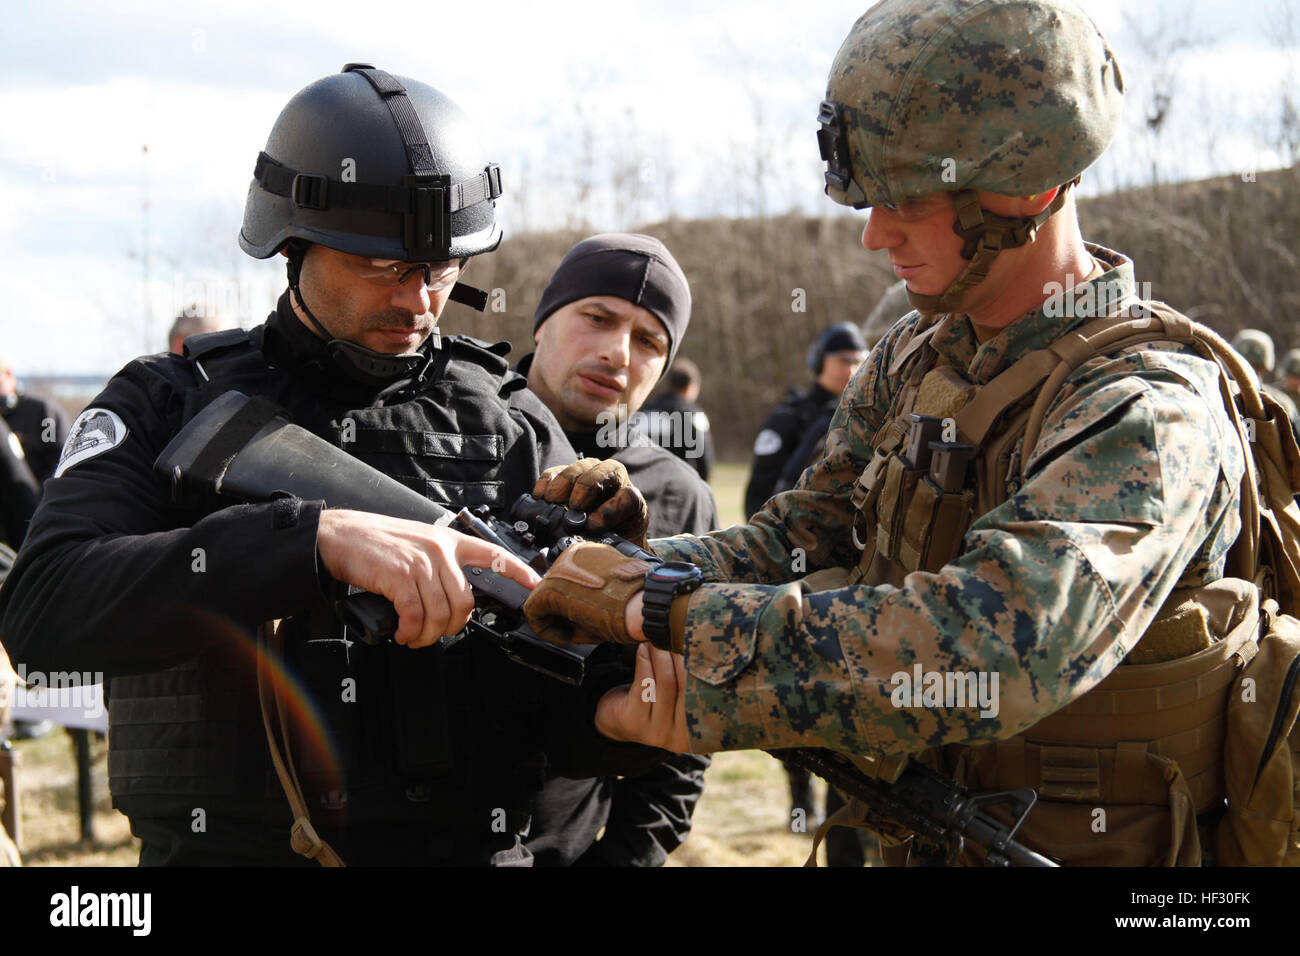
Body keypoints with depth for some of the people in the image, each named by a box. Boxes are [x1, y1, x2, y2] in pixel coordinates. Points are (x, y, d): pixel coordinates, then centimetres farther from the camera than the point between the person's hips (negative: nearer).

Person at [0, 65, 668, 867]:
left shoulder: (513, 425, 8)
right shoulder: (169, 405, 2)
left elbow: (565, 683, 5)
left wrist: (617, 711, -19)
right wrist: (321, 539, -25)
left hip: (466, 846, 1)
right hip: (224, 843, 0)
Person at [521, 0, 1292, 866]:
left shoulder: (1144, 412, -23)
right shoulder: (916, 357, 2)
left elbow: (994, 646, -36)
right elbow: (810, 533, 6)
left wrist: (664, 613, -33)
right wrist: (645, 571, -14)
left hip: (1087, 847, -6)